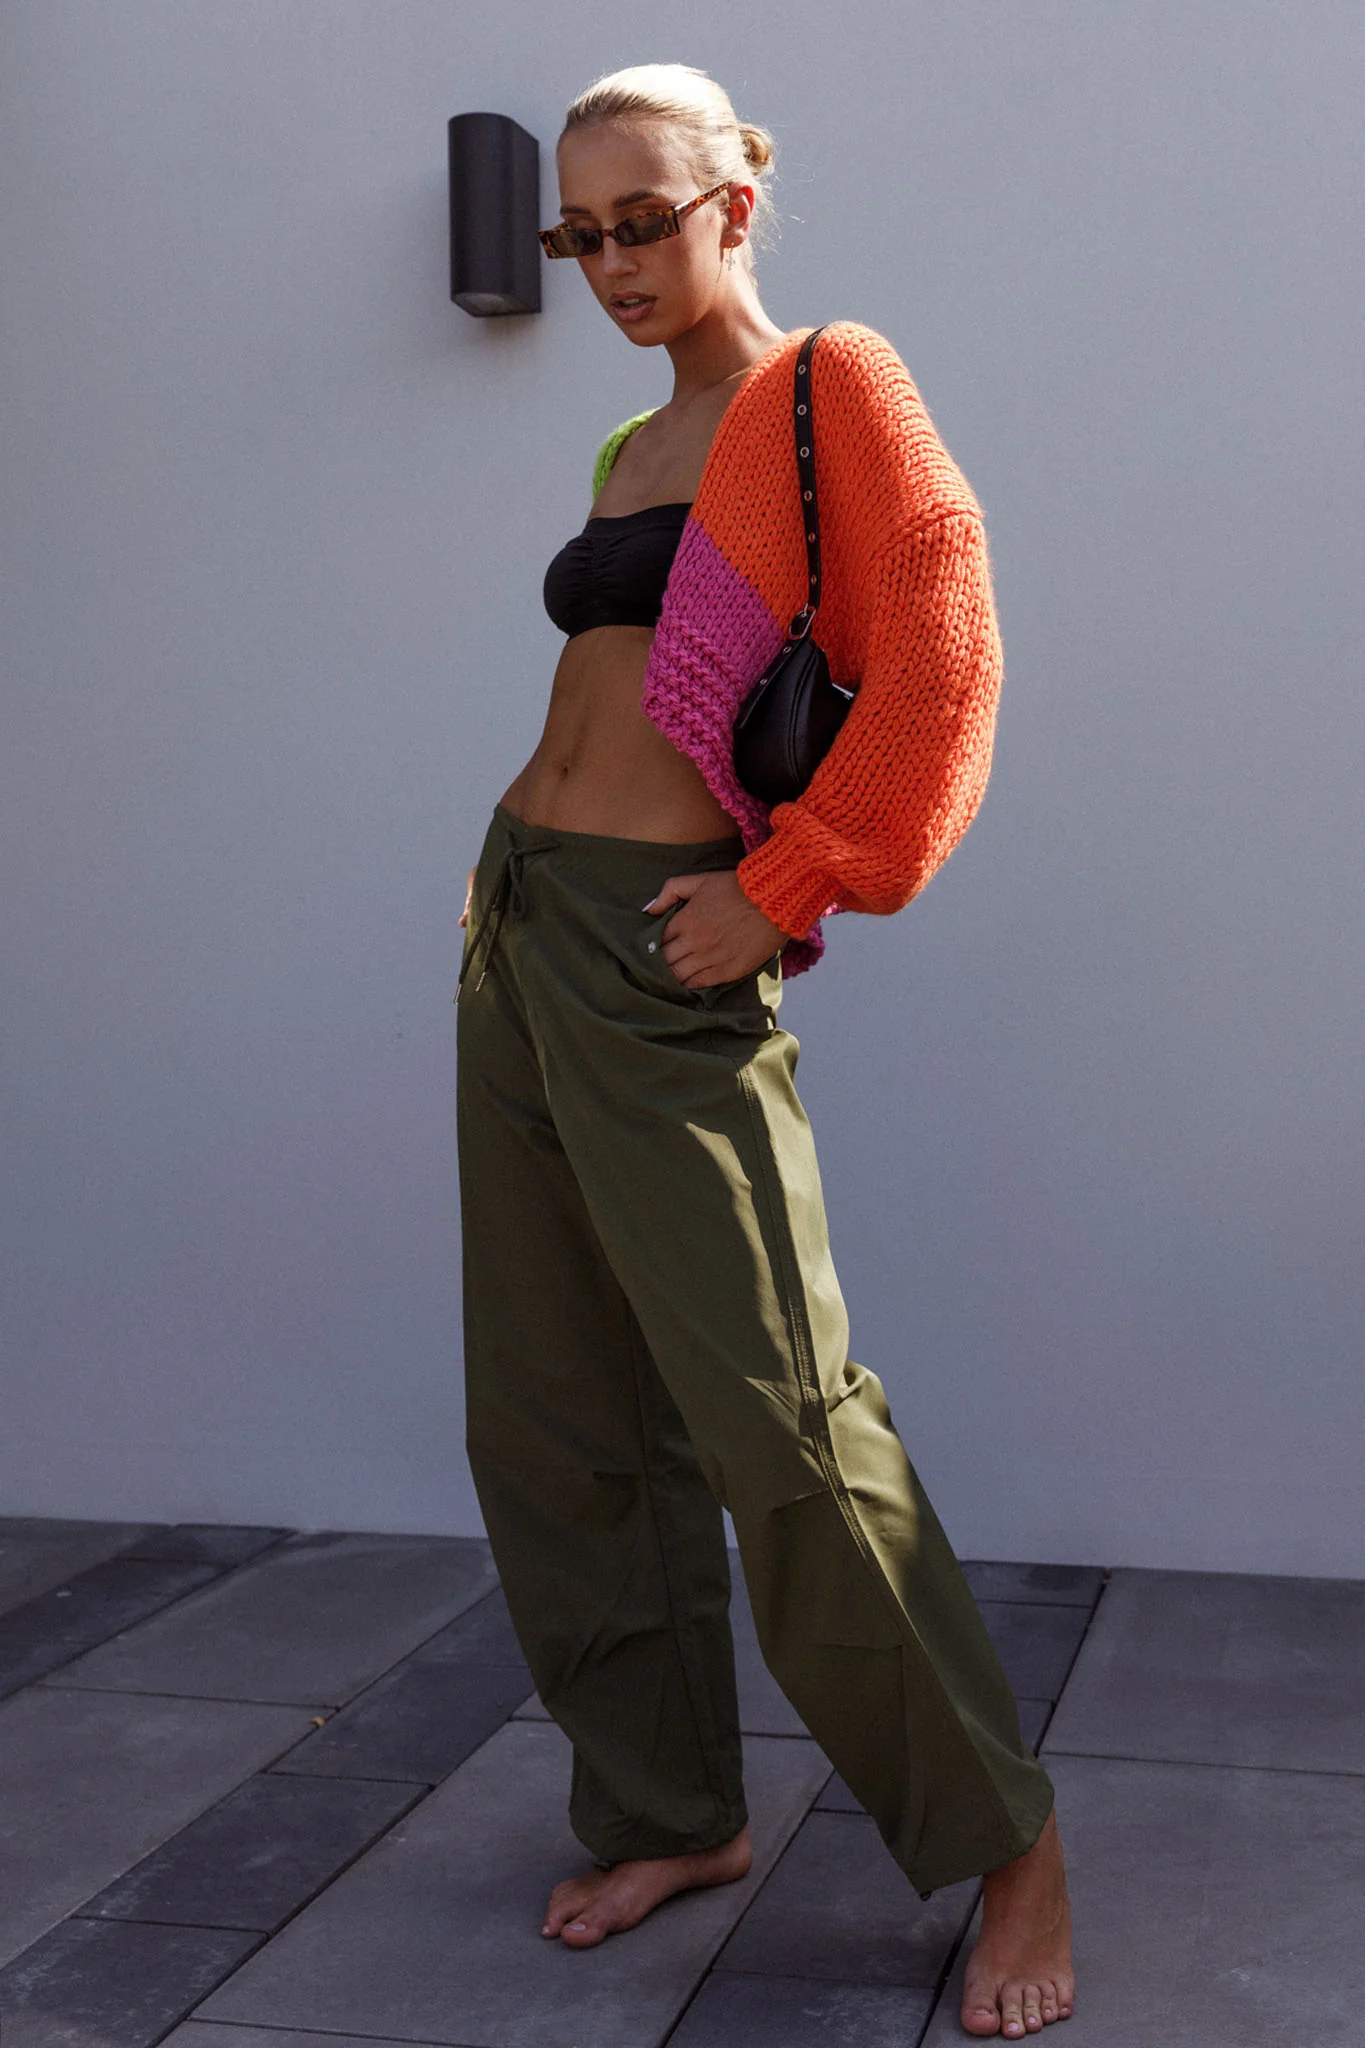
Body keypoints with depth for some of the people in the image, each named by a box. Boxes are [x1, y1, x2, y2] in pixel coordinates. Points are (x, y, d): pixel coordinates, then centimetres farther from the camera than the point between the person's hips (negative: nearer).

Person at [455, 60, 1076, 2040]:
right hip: (515, 931, 8)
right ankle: (674, 1815, 24)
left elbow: (938, 675, -14)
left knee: (780, 1421, -9)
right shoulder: (630, 457, 19)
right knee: (556, 1417, 9)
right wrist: (527, 871, 13)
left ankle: (1011, 1845, 9)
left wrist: (783, 893, -15)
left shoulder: (833, 387, -4)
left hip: (664, 958, -8)